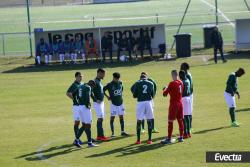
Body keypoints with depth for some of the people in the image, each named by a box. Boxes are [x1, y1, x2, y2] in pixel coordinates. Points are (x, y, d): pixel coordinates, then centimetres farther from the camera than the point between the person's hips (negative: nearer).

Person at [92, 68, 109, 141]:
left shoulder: (99, 81, 14)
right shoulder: (95, 82, -16)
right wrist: (96, 100, -23)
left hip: (101, 102, 10)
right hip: (98, 103, -10)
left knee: (100, 119, 10)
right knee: (100, 118, -9)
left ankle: (99, 136, 14)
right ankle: (101, 135, -9)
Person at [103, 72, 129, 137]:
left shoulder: (120, 83, 3)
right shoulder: (110, 85, -11)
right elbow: (103, 90, -4)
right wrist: (107, 96, -6)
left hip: (120, 102, 5)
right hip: (113, 103, -5)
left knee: (121, 117, 7)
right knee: (112, 117, -1)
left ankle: (122, 131, 14)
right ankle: (112, 133, 4)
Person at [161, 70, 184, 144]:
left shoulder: (172, 83, -16)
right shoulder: (181, 82, 5)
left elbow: (165, 93, -13)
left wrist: (165, 89, 8)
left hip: (174, 104, -7)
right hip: (180, 103, 7)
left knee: (170, 121, -3)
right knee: (180, 120, 13)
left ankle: (169, 139, -4)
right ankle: (181, 137, 19)